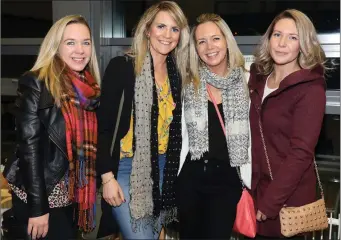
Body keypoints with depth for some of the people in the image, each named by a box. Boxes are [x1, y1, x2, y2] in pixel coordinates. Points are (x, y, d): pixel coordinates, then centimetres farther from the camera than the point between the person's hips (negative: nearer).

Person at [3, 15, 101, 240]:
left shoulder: (90, 87, 6)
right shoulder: (35, 83, -12)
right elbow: (29, 146, -16)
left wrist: (89, 193, 6)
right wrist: (38, 207, -18)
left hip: (73, 196, 6)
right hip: (40, 197, -6)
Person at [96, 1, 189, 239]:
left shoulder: (178, 72, 6)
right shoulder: (121, 66, -10)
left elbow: (176, 128, 12)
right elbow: (104, 124, -11)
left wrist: (174, 169, 10)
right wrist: (107, 176, -14)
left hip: (163, 168, 5)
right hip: (126, 167, -5)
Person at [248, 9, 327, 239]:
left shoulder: (311, 89, -15)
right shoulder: (258, 77, 4)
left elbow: (300, 153, -19)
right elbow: (251, 135, 8)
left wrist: (269, 203, -20)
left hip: (288, 197, -5)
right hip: (257, 187, 6)